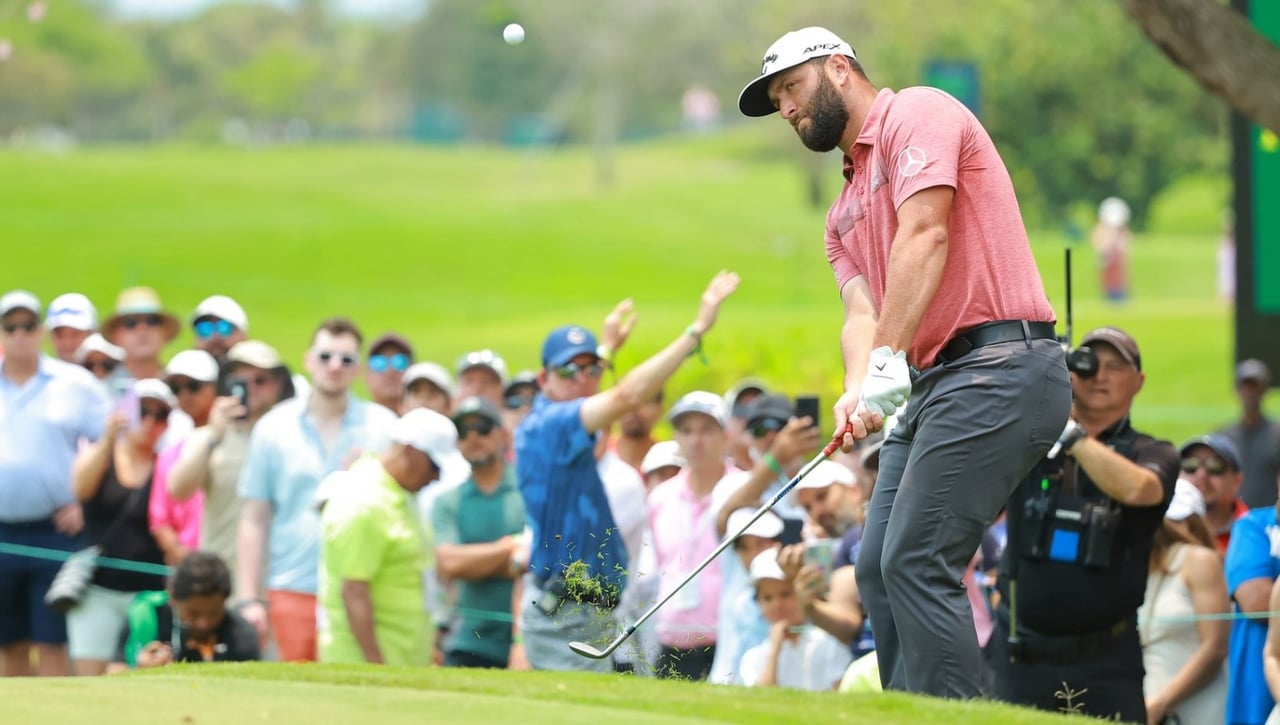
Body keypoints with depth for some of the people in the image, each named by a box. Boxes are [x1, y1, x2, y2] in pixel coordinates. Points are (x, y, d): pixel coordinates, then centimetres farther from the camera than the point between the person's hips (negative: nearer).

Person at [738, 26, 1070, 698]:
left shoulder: (918, 114, -2)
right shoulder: (844, 214, 26)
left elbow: (925, 235, -16)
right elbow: (861, 310, 11)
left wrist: (889, 359, -23)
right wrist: (856, 390, -11)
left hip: (1000, 368, -10)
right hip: (933, 386, 10)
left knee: (916, 564, -16)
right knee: (877, 569, 5)